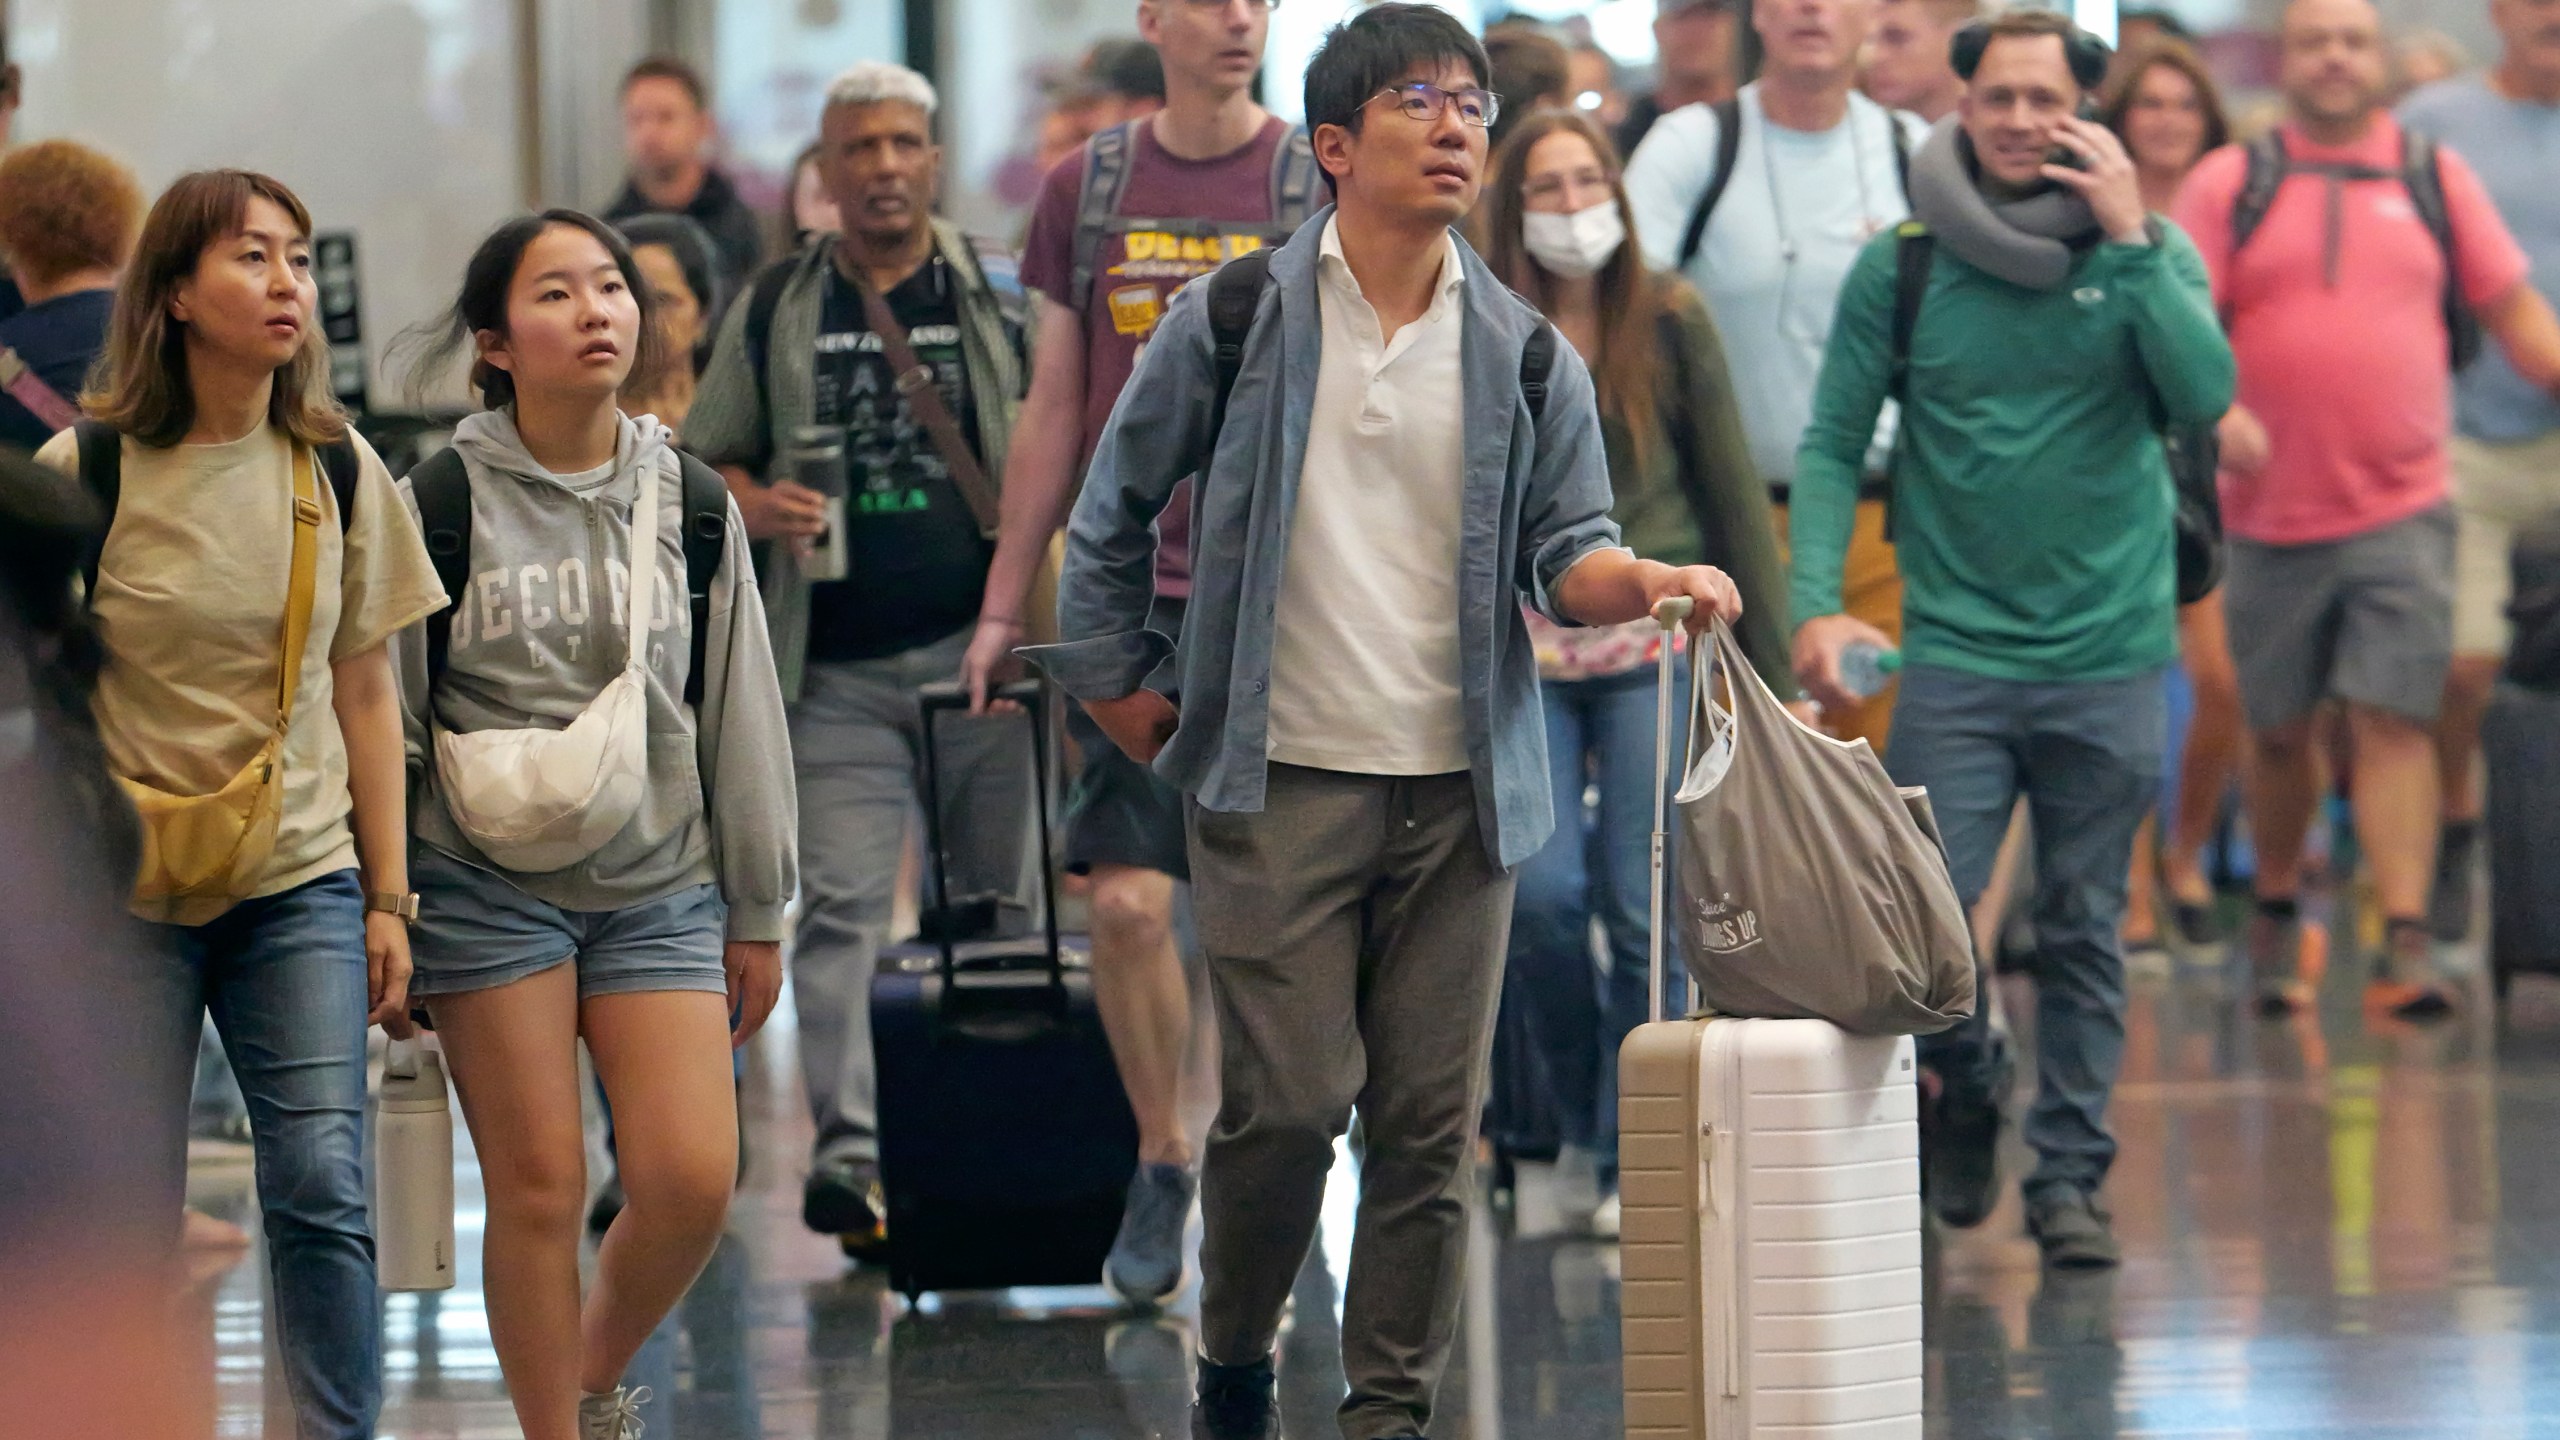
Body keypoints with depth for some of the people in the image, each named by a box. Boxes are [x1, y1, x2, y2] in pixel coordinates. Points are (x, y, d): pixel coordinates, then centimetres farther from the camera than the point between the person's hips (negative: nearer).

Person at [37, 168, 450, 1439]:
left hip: (300, 883, 2)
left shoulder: (336, 468, 4)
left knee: (321, 1185, -9)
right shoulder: (86, 468, -6)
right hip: (127, 891, -2)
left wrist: (388, 899, 8)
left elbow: (365, 691, 9)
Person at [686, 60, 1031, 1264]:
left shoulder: (997, 293, 5)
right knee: (841, 906, -10)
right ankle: (845, 1153, -16)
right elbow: (704, 458, 16)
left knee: (1002, 902, 8)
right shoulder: (778, 309, 9)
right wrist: (755, 506, -6)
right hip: (838, 671, 0)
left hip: (981, 649, 0)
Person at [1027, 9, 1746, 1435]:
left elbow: (1564, 552, 1)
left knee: (1433, 1119, 2)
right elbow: (1113, 511, 10)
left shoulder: (1526, 353, 8)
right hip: (1280, 784, -3)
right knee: (1290, 1102, -9)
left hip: (1461, 786, 3)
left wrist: (1645, 581, -20)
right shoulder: (1236, 320, 2)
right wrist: (1120, 691, 7)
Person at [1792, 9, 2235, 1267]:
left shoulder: (2146, 254, 2)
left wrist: (2128, 240, -16)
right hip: (1956, 647, 0)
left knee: (2084, 934, 5)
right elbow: (1833, 445, 5)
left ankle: (2070, 1172, 15)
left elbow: (2206, 398, -13)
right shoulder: (1901, 267, 2)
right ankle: (1965, 1084, 21)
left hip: (2108, 654, 0)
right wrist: (1817, 603, -8)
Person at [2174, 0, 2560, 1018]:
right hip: (2271, 512, 0)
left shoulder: (2435, 178, 8)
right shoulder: (2229, 183, 3)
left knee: (2396, 720, -10)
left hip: (2402, 505, 0)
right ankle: (2276, 912, 31)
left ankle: (2407, 943, -15)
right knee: (2278, 730, 10)